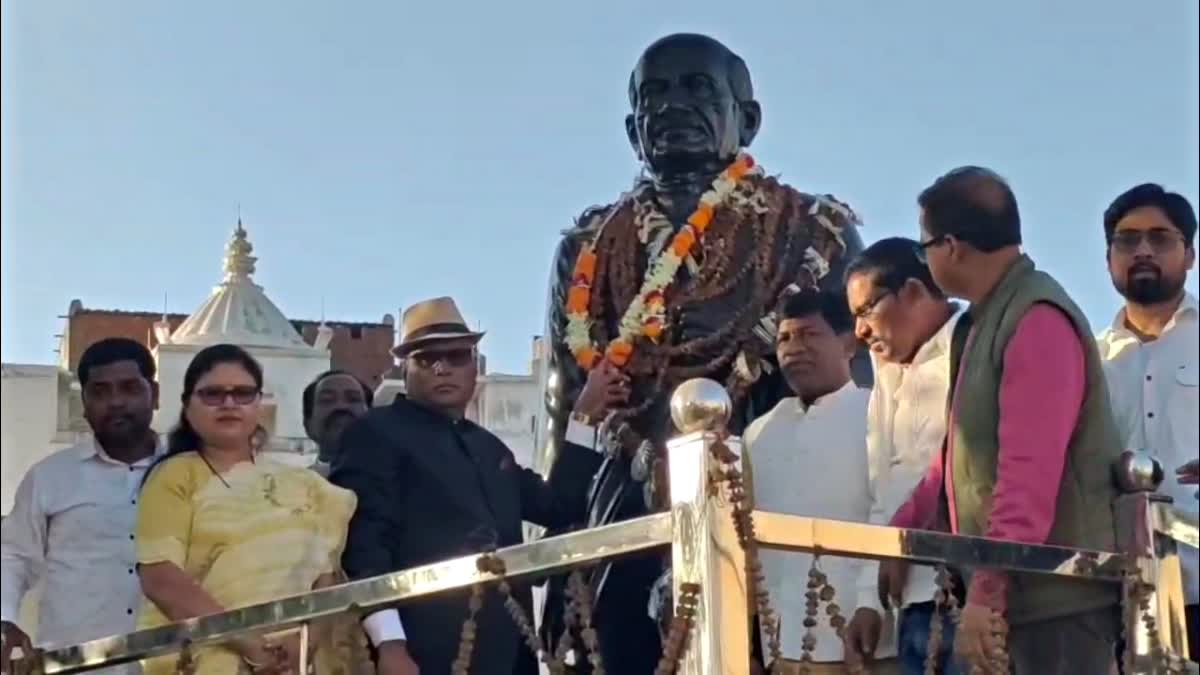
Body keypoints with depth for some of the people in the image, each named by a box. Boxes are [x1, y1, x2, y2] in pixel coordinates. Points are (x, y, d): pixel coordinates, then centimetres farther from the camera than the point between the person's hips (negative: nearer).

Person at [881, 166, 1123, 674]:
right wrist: (901, 533, 19)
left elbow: (1030, 471, -23)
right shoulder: (989, 319, 17)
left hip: (1058, 589, -9)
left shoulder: (1038, 319, -15)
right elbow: (964, 451, 23)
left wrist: (986, 589, -24)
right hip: (1027, 586, 9)